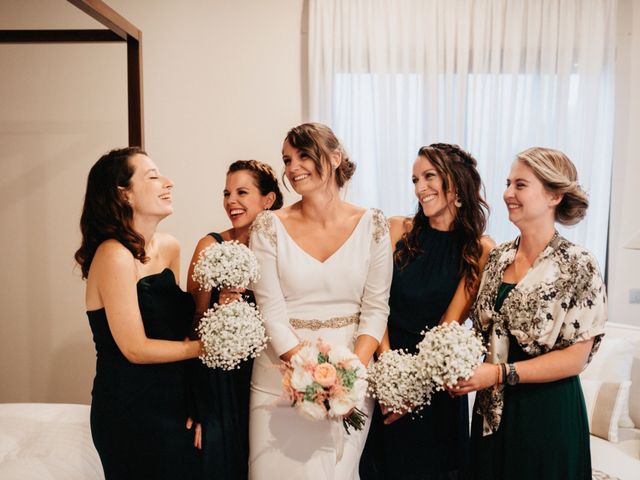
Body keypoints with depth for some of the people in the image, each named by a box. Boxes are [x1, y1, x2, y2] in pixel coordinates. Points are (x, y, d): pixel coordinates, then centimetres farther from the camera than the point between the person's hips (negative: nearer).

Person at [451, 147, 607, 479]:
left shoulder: (578, 265, -14)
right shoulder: (498, 257, 2)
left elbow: (576, 357, -14)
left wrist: (500, 373, -21)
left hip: (547, 413, -5)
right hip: (492, 410, 5)